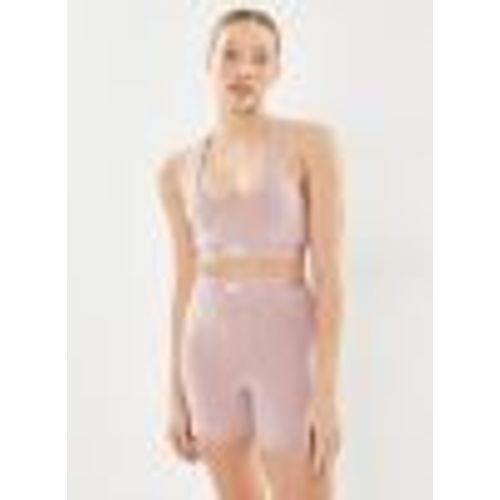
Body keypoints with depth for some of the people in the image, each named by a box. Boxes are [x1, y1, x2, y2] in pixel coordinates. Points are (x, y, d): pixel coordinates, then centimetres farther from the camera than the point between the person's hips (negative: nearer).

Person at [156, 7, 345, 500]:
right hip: (213, 352, 4)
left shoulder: (313, 141, -7)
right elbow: (186, 285, 10)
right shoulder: (177, 169, 6)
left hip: (288, 350, -4)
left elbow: (330, 273, -11)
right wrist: (176, 397, 10)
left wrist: (327, 394, -16)